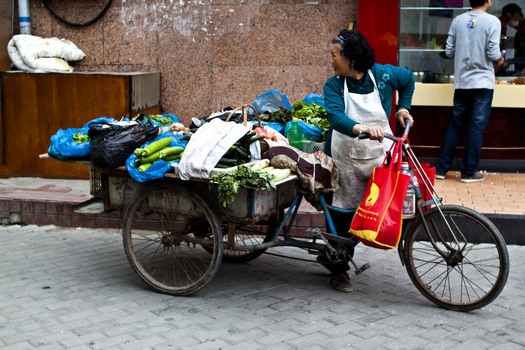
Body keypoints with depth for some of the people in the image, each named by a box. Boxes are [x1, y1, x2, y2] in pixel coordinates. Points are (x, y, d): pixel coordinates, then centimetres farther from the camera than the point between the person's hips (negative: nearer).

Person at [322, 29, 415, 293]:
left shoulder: (384, 74, -6)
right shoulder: (333, 85, -10)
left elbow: (408, 79, 18)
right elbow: (335, 116, -30)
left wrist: (403, 108, 12)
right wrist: (361, 128, -48)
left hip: (379, 154, 2)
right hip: (345, 158, -1)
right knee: (342, 212, 3)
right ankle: (338, 269, 21)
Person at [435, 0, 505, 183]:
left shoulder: (458, 20, 3)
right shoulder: (492, 21, -9)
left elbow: (449, 51, 4)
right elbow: (493, 53, -14)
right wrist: (500, 60, 8)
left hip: (461, 82, 4)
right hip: (483, 81, -4)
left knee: (455, 124, 13)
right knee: (477, 127, 3)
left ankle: (441, 168, 14)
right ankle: (469, 172, 8)